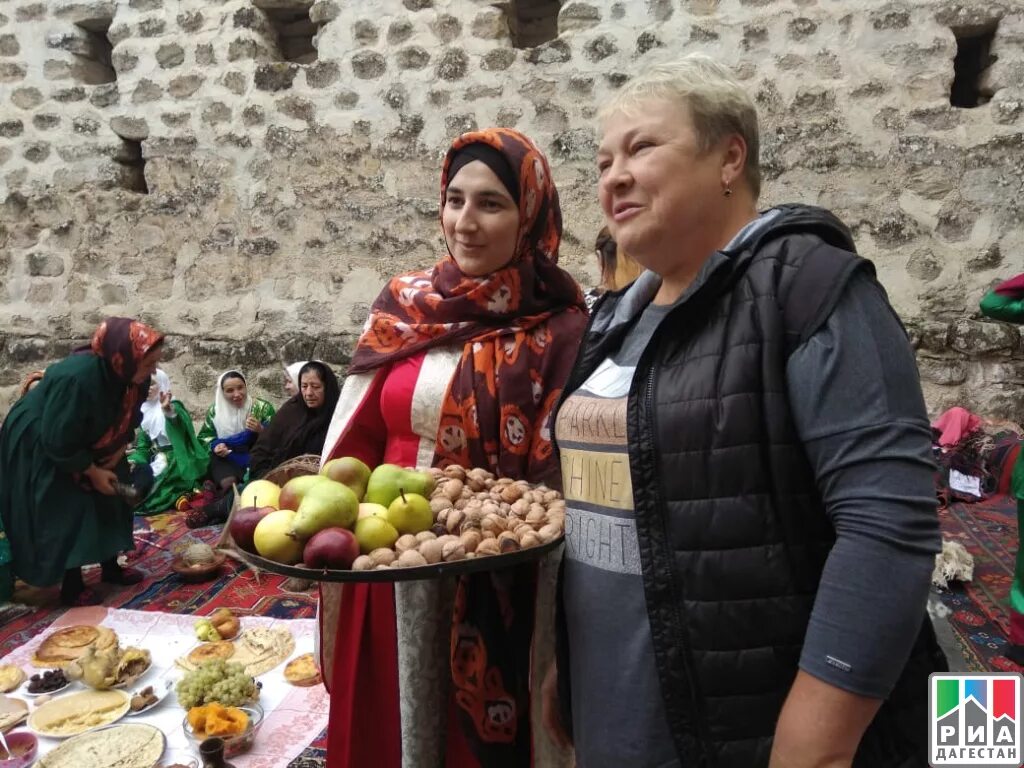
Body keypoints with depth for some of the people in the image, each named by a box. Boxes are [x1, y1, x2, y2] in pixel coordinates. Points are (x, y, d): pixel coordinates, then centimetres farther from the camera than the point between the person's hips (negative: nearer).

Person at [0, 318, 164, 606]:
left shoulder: (131, 375, -17)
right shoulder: (78, 378, -39)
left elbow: (127, 417, 3)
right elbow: (59, 442, -31)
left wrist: (120, 450, -10)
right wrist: (92, 471, -20)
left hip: (84, 442, 7)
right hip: (40, 446, -7)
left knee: (109, 498, 7)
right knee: (66, 510, -7)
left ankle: (110, 567, 21)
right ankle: (71, 586, 6)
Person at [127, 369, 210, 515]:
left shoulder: (173, 406, -7)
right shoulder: (145, 412, 14)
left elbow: (180, 422, -34)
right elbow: (143, 446, 13)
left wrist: (169, 411, -58)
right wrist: (134, 460, -10)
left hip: (174, 461, -7)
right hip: (156, 459, 7)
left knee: (145, 477, -27)